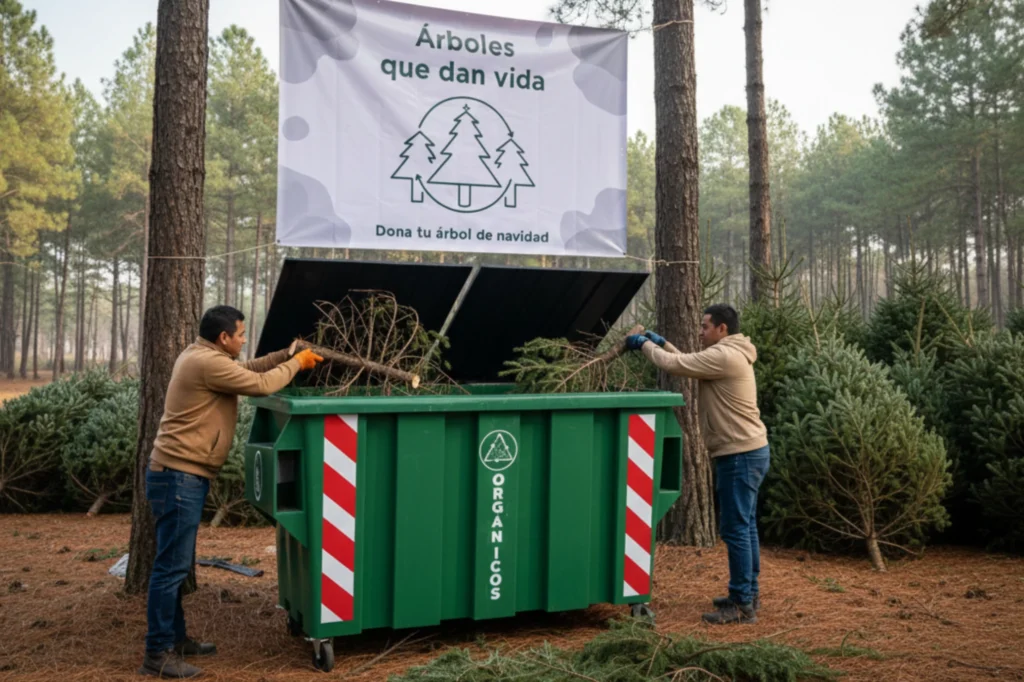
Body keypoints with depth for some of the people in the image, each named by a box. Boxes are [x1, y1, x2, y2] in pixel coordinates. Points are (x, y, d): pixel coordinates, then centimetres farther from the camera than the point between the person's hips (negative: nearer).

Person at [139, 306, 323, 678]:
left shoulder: (201, 355, 14)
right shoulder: (208, 363, -19)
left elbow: (247, 368, 22)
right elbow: (261, 385, -14)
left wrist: (287, 354, 11)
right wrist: (296, 364, 1)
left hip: (181, 475, 11)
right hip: (179, 476, -11)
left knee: (178, 563, 17)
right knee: (171, 566, -6)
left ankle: (175, 638, 27)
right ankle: (158, 654, 0)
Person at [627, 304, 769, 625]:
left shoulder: (724, 356, -18)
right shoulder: (729, 354, 15)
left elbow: (675, 365, -18)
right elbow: (689, 362, 23)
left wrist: (645, 345, -3)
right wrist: (662, 343, 14)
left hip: (740, 454, -11)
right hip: (747, 452, 11)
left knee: (736, 529, -6)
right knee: (745, 525, 16)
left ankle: (742, 605, -1)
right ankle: (748, 593, 26)